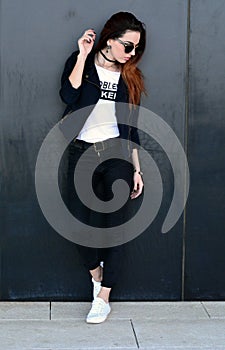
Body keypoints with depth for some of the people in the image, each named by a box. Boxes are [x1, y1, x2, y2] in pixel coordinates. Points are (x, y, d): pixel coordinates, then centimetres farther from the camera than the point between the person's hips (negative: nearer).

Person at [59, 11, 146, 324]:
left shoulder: (130, 76, 9)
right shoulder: (80, 62, 2)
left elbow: (131, 128, 11)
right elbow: (69, 96, -19)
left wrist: (137, 169, 8)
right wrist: (83, 55, -15)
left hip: (116, 155, 1)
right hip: (81, 154, -1)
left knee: (114, 225, -2)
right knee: (80, 223, -1)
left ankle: (103, 298, 8)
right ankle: (96, 273, 28)